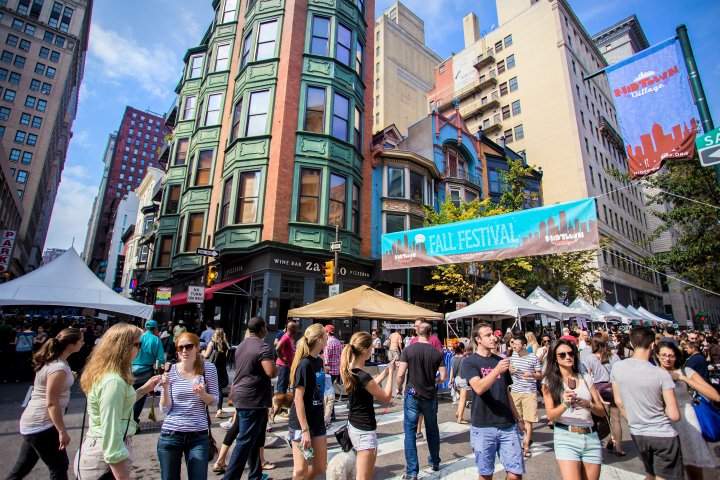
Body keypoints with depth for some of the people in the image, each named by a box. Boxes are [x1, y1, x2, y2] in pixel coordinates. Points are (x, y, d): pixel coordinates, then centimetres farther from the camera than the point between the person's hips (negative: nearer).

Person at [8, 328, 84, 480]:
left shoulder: (53, 360, 3)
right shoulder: (58, 368, -27)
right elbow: (51, 403, -24)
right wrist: (62, 431, -18)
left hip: (34, 422, 9)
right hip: (41, 425, -9)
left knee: (22, 468, 22)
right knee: (59, 467, 4)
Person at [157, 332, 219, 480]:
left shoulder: (208, 368, -6)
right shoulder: (170, 370, -5)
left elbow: (215, 400, -1)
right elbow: (165, 409, -4)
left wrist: (202, 394, -20)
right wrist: (165, 388, -20)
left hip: (199, 436, -1)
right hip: (170, 435, 1)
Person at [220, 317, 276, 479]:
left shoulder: (241, 346, 11)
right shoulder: (263, 347, -17)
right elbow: (271, 372, -24)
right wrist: (277, 368, -5)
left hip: (241, 396, 9)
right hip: (254, 399, -9)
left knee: (253, 440, 18)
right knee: (245, 441, -1)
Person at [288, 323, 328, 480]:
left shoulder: (319, 361, 4)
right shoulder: (305, 364, -20)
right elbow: (298, 399, -20)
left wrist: (323, 418, 16)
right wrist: (305, 430, -20)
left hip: (317, 422, 8)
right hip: (301, 423, -8)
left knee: (320, 467, 13)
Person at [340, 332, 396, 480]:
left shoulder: (349, 371, -1)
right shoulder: (363, 376, -27)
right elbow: (386, 398, -14)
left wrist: (386, 370, 9)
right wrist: (390, 373, -6)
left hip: (354, 425, 9)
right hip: (364, 430, -9)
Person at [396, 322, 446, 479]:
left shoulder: (408, 350, -11)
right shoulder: (437, 353, -6)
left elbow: (400, 374, -13)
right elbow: (443, 377, -5)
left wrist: (398, 388, 5)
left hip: (412, 395, -2)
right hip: (430, 396, 3)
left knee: (410, 432, 6)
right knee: (432, 430, 21)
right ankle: (435, 462, 38)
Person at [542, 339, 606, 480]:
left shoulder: (586, 378, 8)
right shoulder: (549, 382, -1)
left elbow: (602, 411, 7)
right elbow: (551, 416, -6)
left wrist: (587, 404, -13)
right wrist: (565, 404, -25)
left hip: (591, 437, 3)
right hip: (565, 438, -3)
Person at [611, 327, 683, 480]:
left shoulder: (616, 367, -9)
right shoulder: (661, 374, -18)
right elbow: (674, 416, -16)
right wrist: (663, 410, 5)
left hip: (637, 434, 4)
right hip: (663, 436, -3)